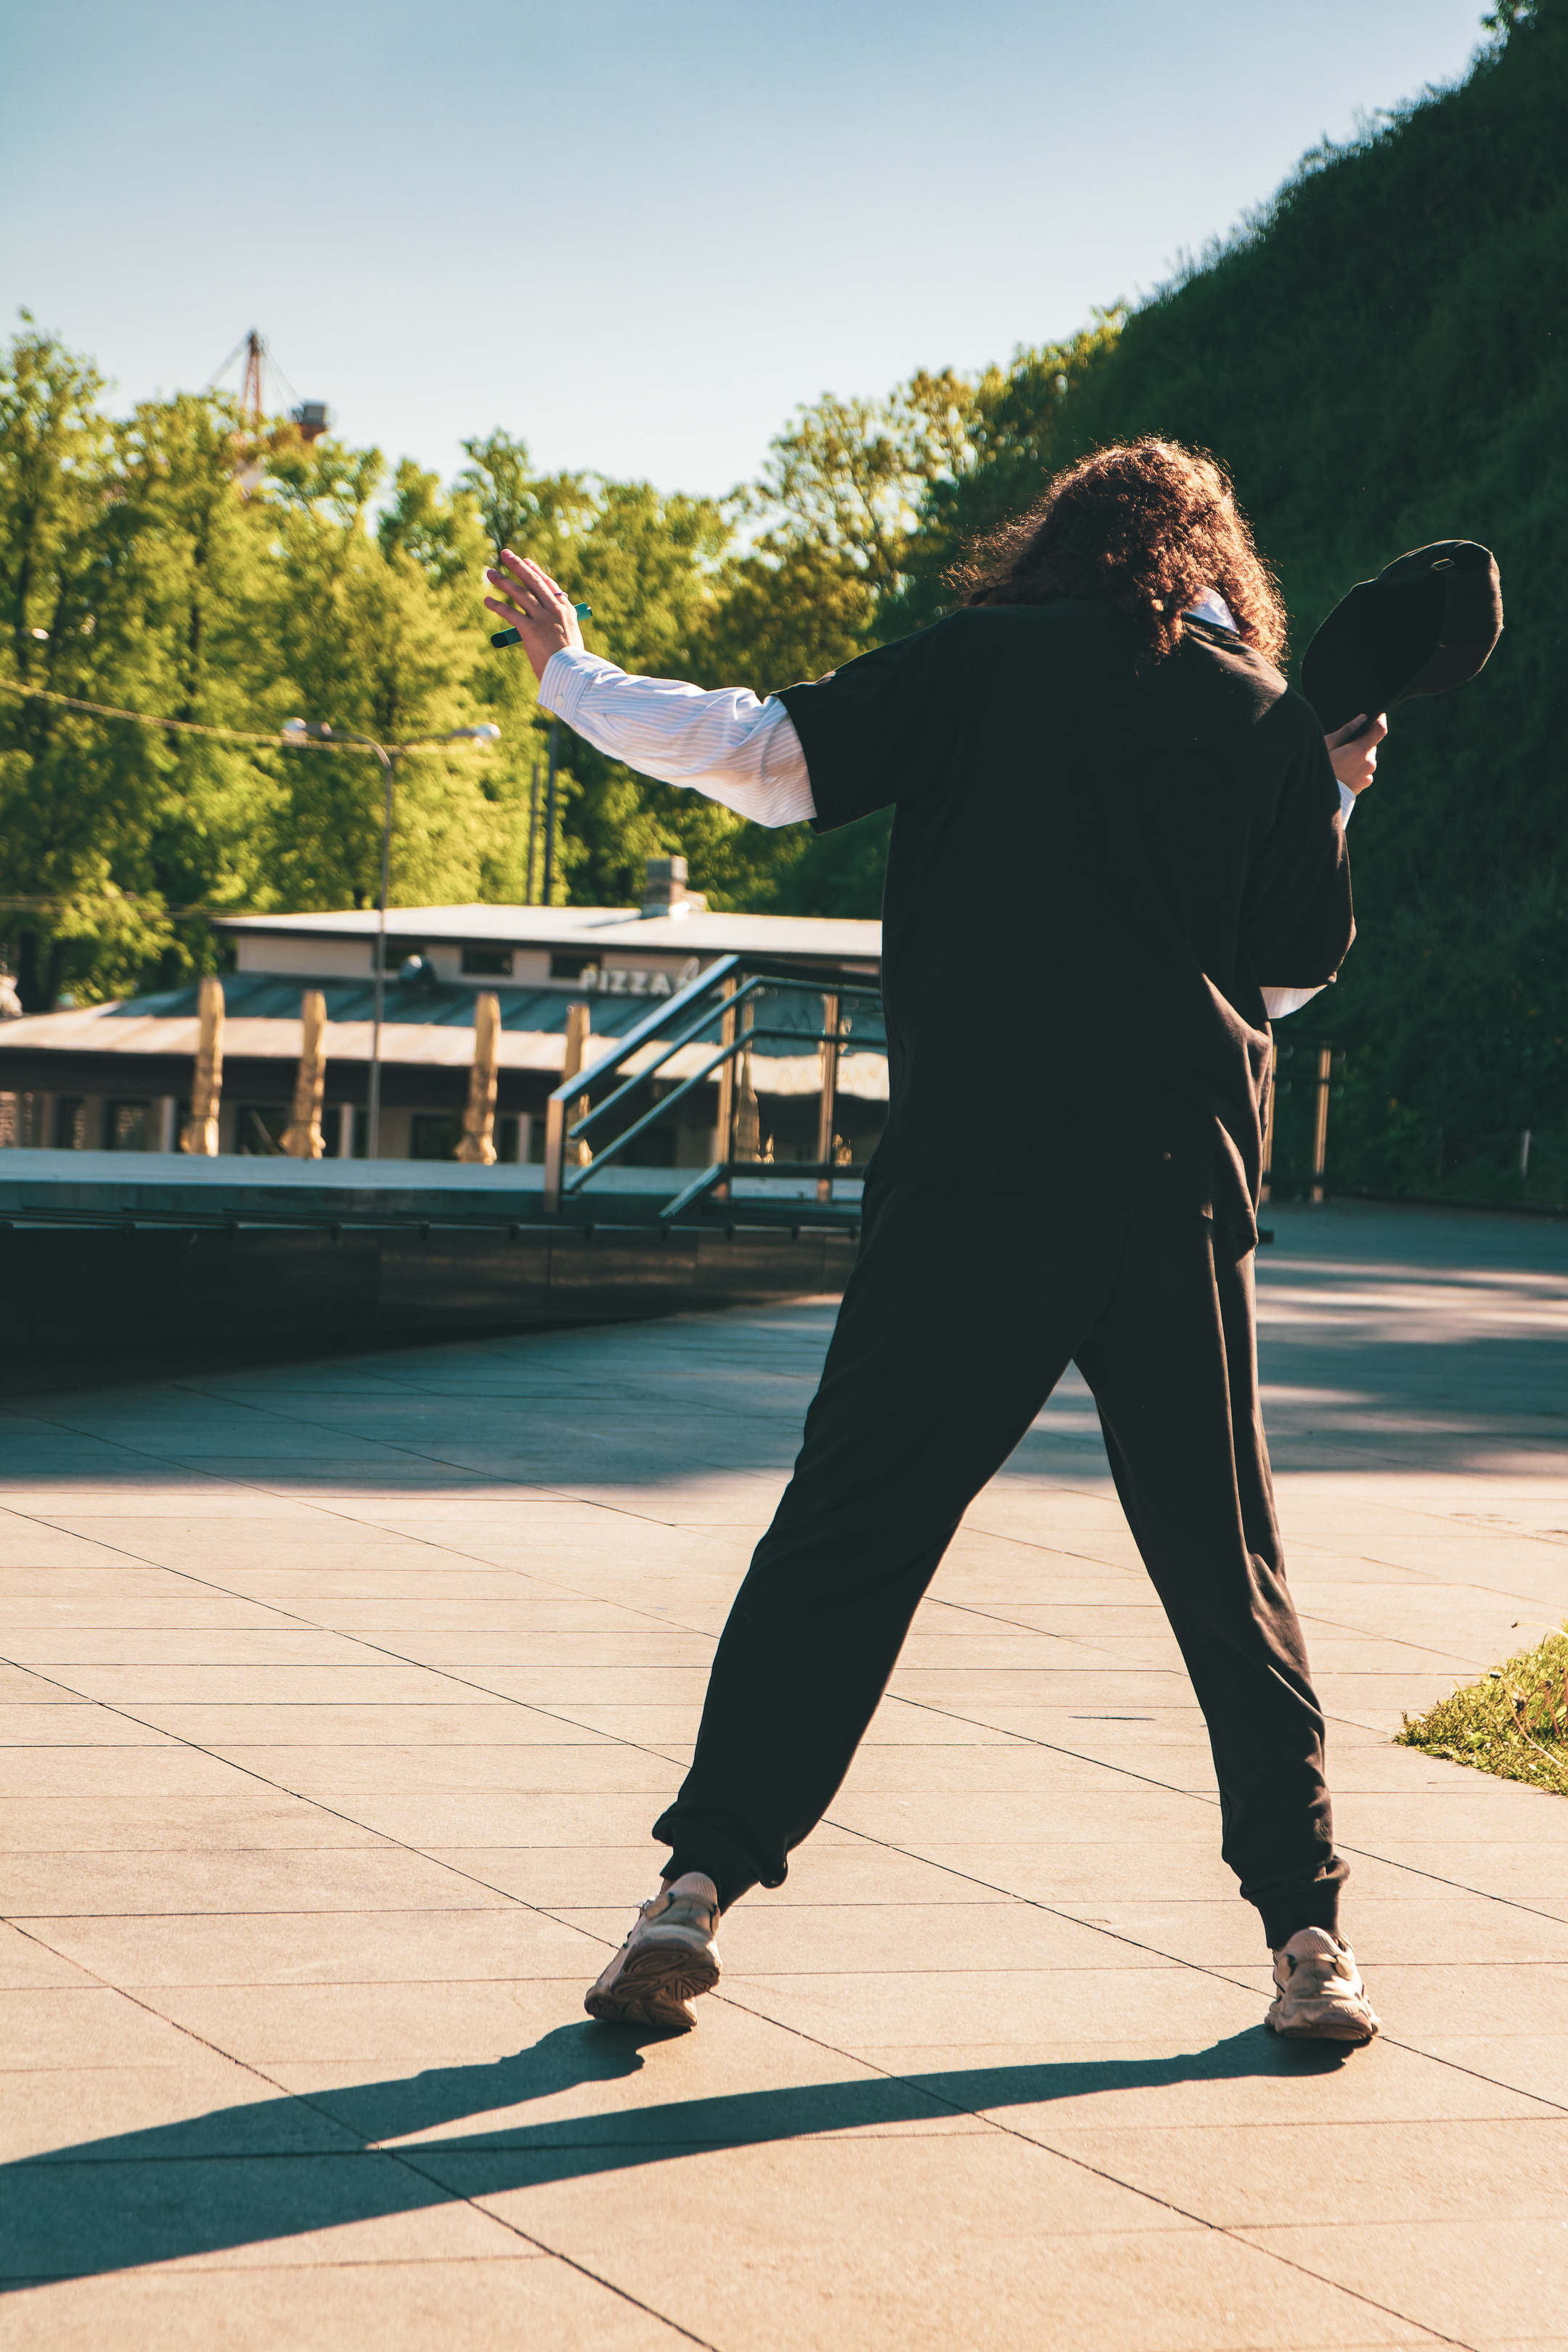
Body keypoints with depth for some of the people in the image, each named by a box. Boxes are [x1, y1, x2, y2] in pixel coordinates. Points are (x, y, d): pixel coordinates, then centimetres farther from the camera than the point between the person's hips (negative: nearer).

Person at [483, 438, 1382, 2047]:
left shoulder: (986, 662, 3)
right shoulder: (1275, 727, 9)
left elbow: (765, 758, -2)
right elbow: (1291, 974, 14)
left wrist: (568, 674, 10)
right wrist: (1329, 806, 28)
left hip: (969, 1179, -1)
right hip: (1182, 1201, 2)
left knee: (840, 1543, 2)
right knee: (1227, 1569, 11)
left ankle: (698, 1885, -4)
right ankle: (1306, 1933, 10)